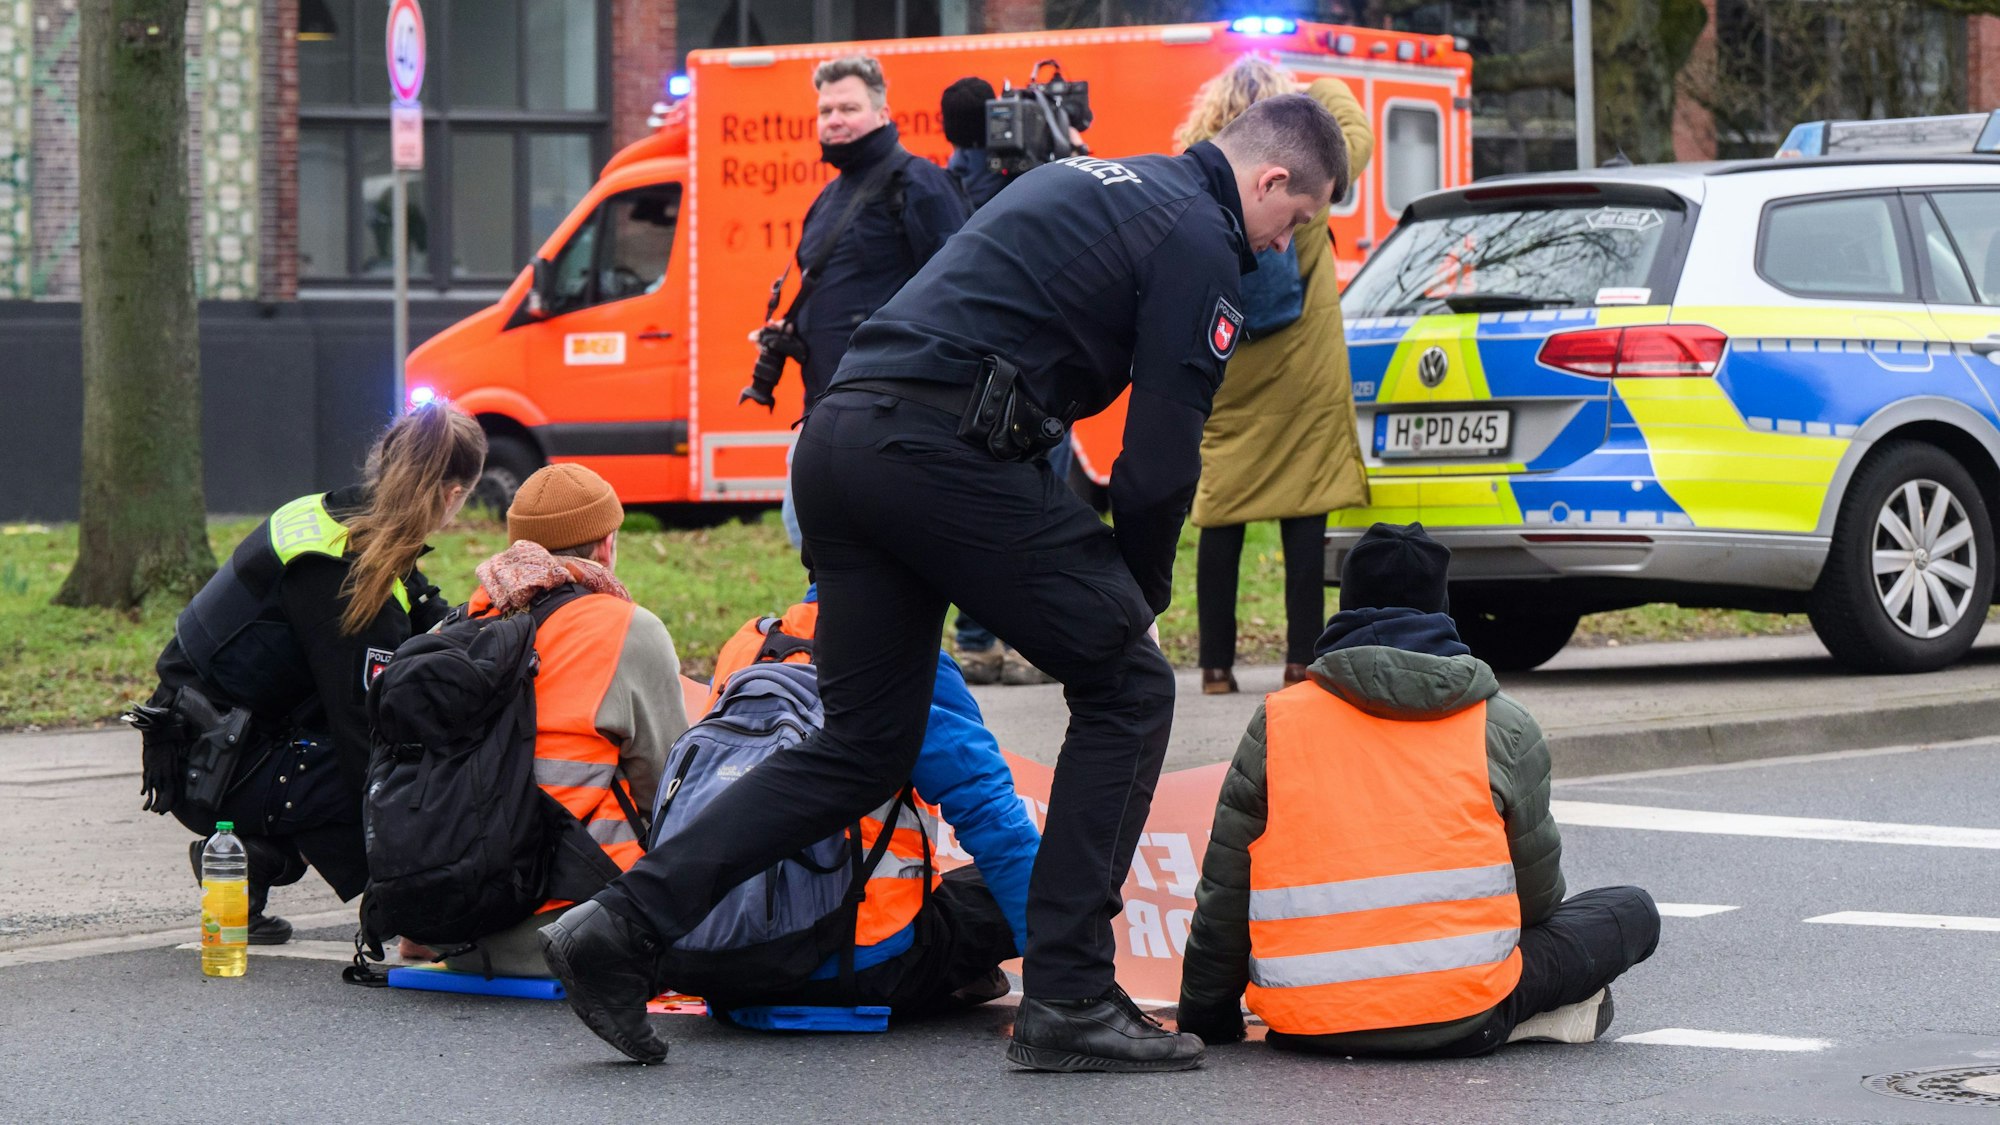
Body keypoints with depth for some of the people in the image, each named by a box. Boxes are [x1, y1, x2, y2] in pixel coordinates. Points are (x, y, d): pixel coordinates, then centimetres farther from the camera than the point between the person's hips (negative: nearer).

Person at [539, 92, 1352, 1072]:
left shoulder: (1080, 179, 29)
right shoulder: (1200, 239, 1)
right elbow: (1161, 458, -6)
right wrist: (1142, 588, 12)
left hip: (839, 438, 9)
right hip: (946, 450, -9)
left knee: (865, 744, 14)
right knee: (1127, 687, 4)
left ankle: (623, 925, 5)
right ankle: (1067, 998, 1)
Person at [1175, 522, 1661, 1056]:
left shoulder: (1277, 722, 5)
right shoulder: (1504, 725, 3)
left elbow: (1223, 897, 7)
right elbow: (1538, 890, 11)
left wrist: (1205, 1020, 22)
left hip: (1307, 1024, 2)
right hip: (1460, 1021, -2)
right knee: (1633, 911, 17)